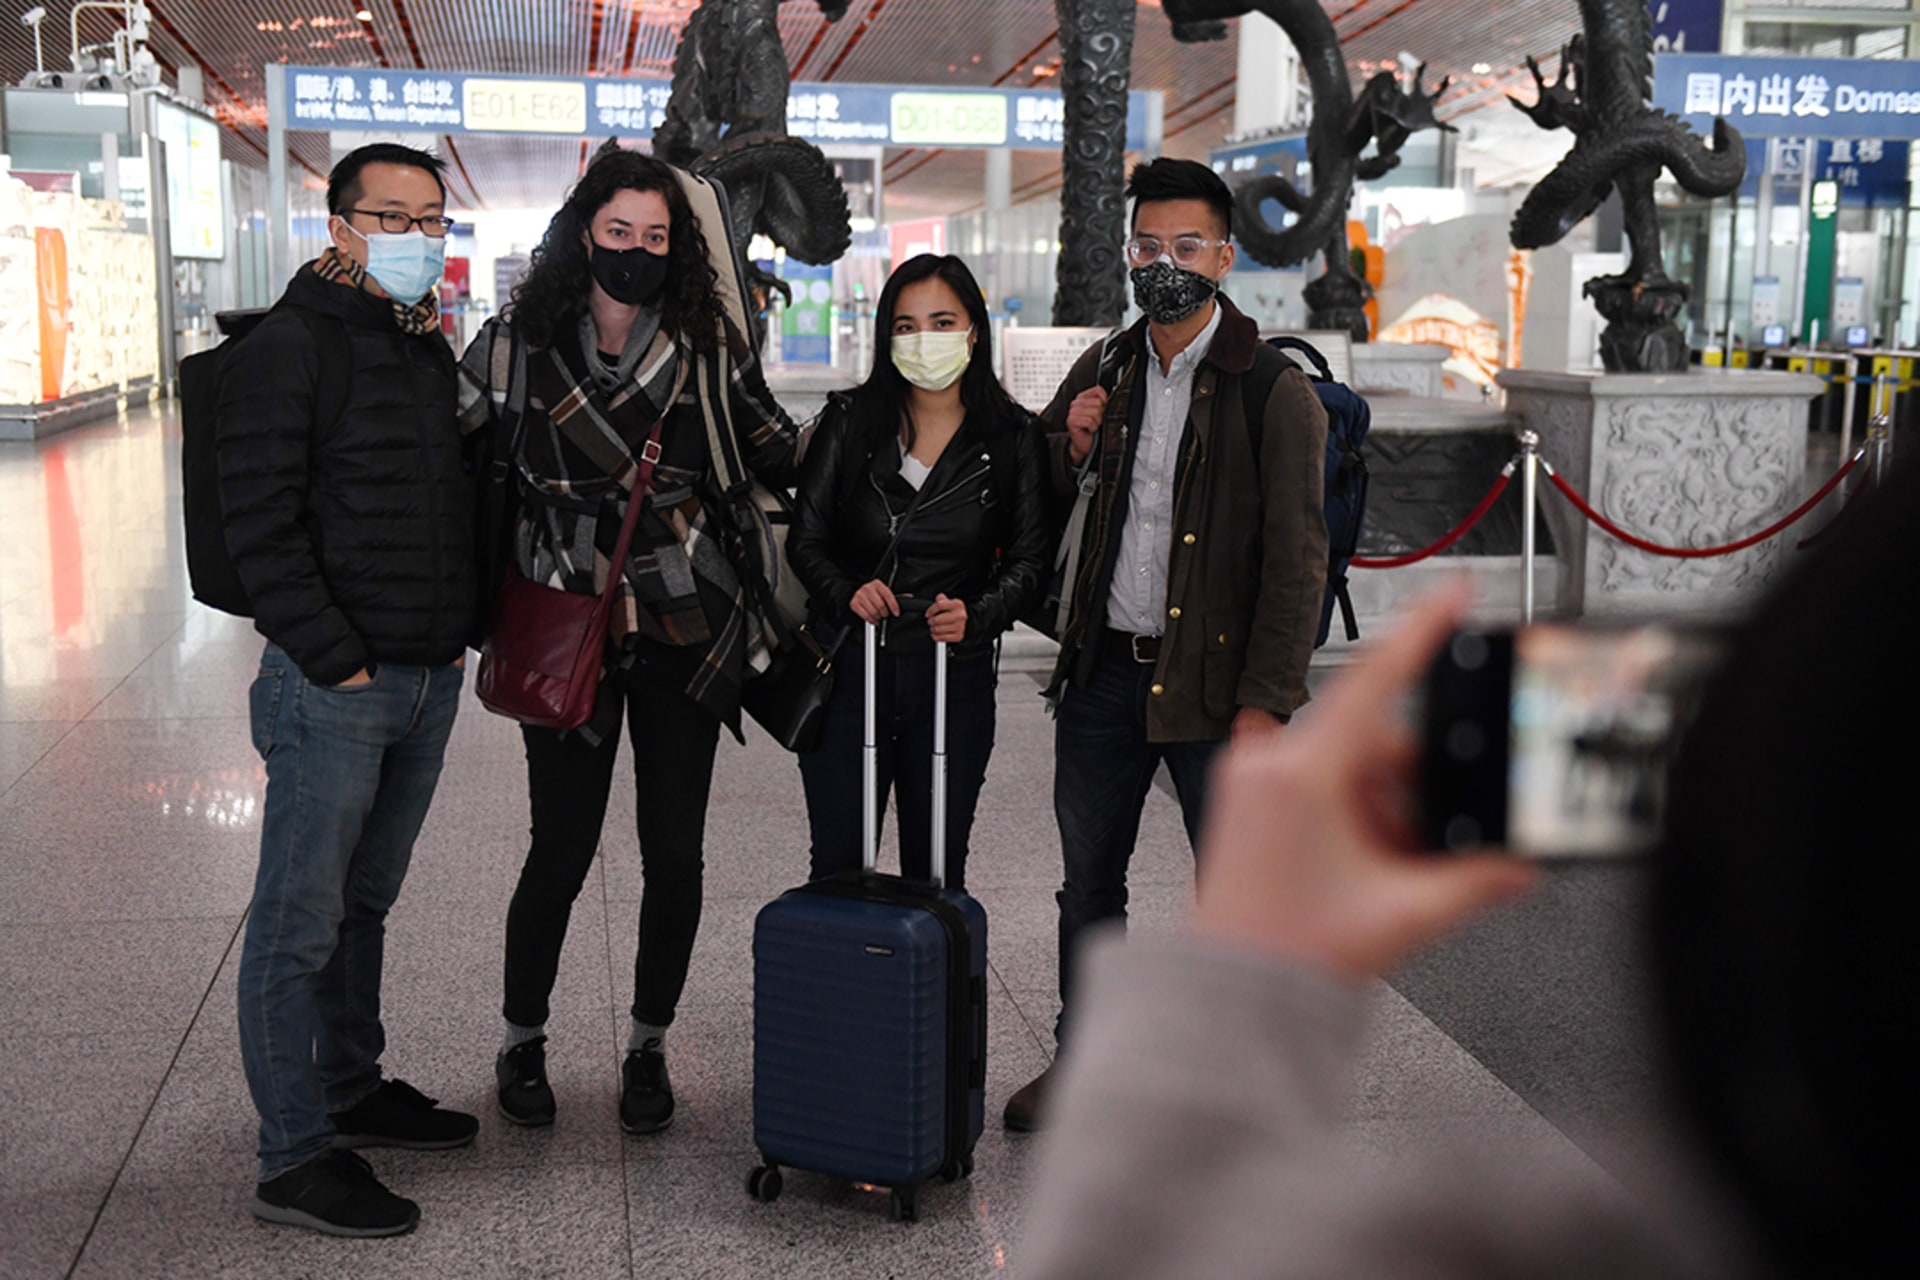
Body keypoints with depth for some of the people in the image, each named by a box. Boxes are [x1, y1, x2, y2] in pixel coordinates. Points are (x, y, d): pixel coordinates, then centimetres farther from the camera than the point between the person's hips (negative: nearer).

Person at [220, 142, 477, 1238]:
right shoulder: (291, 349, -9)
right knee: (302, 923, -1)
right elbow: (262, 523, -15)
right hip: (332, 688, -8)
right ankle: (297, 1158, 7)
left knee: (365, 902, 19)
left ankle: (352, 1088, 33)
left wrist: (459, 634, 12)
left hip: (429, 683, 8)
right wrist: (337, 659, -17)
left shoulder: (431, 351, 16)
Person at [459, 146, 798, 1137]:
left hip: (685, 627, 2)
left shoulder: (707, 342, 3)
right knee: (562, 846, 3)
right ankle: (521, 1044, 27)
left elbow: (777, 454, 10)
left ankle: (648, 1050, 26)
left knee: (674, 851, 6)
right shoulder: (518, 343, -1)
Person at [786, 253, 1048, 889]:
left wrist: (975, 615, -15)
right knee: (838, 866, 6)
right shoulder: (849, 421, 1)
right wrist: (846, 594, -17)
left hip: (956, 675, 0)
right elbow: (805, 539, 3)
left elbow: (1028, 559, 3)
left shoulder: (1014, 438, 1)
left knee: (936, 874, 10)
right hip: (848, 664, 0)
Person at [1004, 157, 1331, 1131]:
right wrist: (1069, 443, -2)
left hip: (1211, 681, -5)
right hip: (1105, 668, 5)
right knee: (1089, 881, 15)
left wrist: (1265, 700, -17)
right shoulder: (1102, 372, 9)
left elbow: (1297, 558, -11)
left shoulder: (1273, 392, -7)